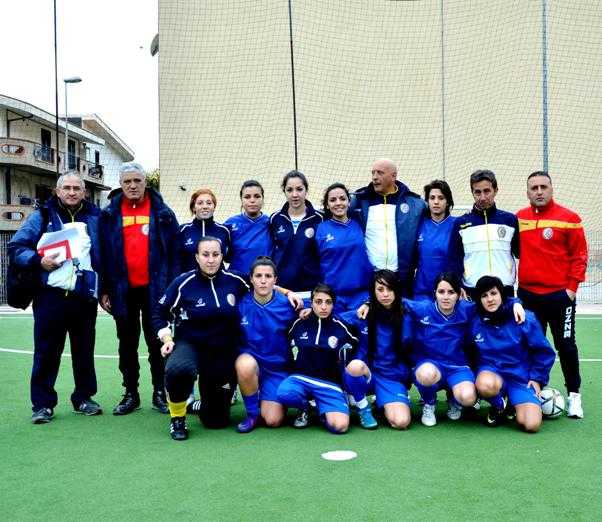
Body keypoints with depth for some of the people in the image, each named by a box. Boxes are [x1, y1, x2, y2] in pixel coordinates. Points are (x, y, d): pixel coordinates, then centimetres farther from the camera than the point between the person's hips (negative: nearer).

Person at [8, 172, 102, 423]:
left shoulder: (95, 217, 10)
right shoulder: (42, 216, 4)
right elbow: (15, 247, 2)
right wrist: (39, 261, -15)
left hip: (86, 296, 2)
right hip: (51, 295, -2)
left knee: (84, 350, 10)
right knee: (47, 351, 2)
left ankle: (84, 398, 24)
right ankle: (42, 404, 13)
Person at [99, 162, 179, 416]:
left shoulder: (162, 213, 1)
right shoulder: (109, 215, 5)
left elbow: (174, 253, 0)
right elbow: (104, 255, 5)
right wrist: (105, 290, 1)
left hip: (155, 288, -2)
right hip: (123, 289, 2)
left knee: (157, 342, 6)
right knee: (127, 344, 11)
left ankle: (159, 393, 17)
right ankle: (131, 394, 21)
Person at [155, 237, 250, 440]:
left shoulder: (235, 281, -6)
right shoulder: (183, 282, -10)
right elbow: (159, 313, 0)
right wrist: (167, 339, -12)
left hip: (224, 353, 2)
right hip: (190, 344, -2)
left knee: (216, 420, 5)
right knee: (177, 369, -39)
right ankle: (177, 418, -10)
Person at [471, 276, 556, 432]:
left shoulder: (524, 318, -9)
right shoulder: (475, 323, -6)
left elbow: (544, 352, 0)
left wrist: (537, 378, -1)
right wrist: (477, 374, 0)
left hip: (522, 377, 0)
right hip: (491, 372, 1)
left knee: (531, 425, -21)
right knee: (486, 386, -39)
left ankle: (515, 404, 17)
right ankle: (499, 405, 1)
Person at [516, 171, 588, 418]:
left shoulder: (569, 218, -5)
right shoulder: (518, 219, 5)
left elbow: (579, 255, -4)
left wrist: (572, 287, -9)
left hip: (560, 295, -3)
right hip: (527, 295, 3)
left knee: (566, 346, 5)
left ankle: (574, 395, 19)